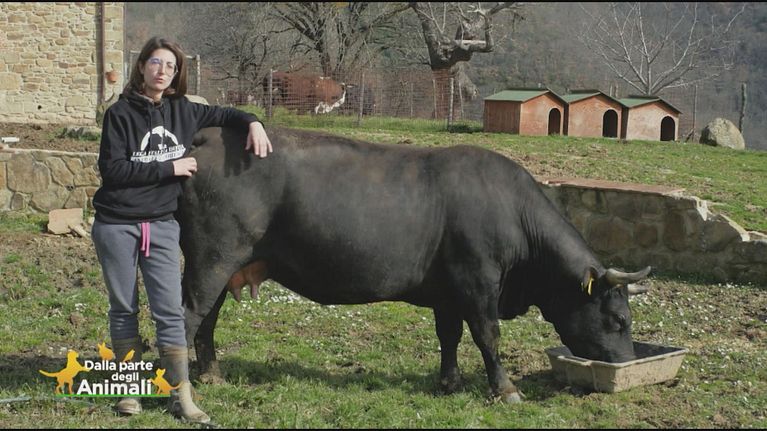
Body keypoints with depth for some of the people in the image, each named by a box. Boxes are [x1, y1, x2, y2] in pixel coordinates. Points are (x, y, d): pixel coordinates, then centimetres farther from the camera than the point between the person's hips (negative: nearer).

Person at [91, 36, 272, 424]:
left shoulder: (181, 111, 5)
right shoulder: (121, 113, -7)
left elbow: (222, 114, 21)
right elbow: (112, 169, -14)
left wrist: (253, 123, 2)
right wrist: (170, 167, -14)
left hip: (161, 225, 3)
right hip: (116, 226, -2)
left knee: (170, 311, -1)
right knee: (123, 308, 8)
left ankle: (182, 397, 4)